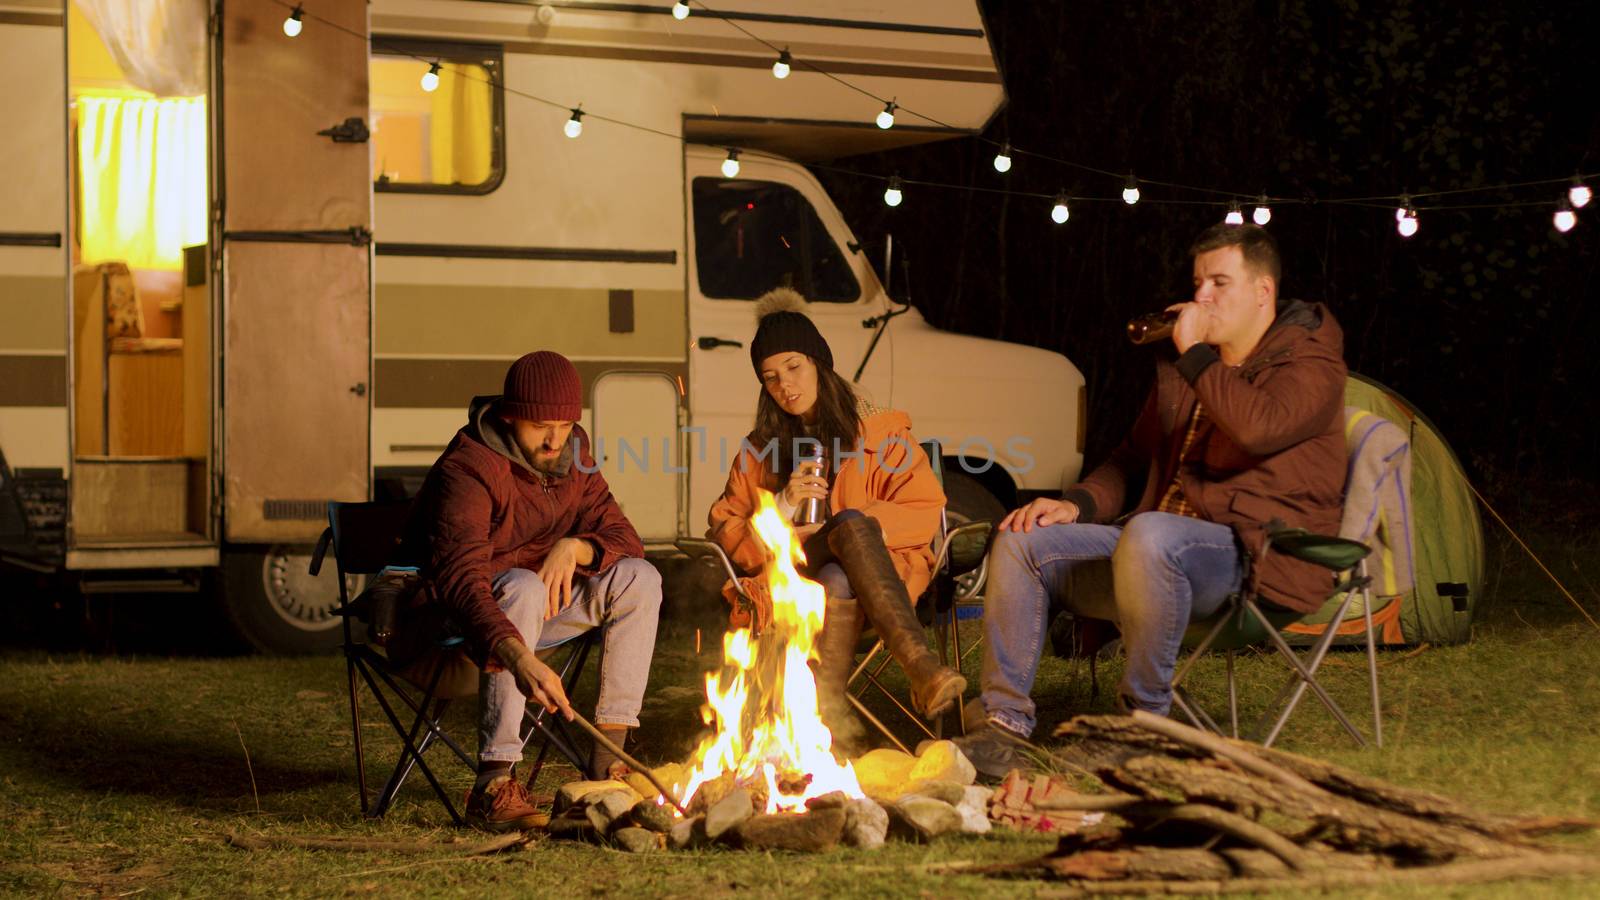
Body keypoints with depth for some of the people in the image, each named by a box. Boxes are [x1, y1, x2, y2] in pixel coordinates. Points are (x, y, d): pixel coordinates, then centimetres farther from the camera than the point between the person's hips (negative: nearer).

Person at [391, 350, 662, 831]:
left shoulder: (572, 453, -1)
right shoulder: (467, 470, -25)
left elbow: (623, 538, 1)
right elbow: (461, 578, -39)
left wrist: (575, 547, -24)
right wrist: (521, 659, -54)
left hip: (541, 605, 7)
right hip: (446, 619, -7)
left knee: (638, 577, -10)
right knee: (523, 588, -38)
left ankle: (608, 757, -12)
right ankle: (493, 784, -41)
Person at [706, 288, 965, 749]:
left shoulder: (877, 431, 11)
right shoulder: (759, 450, 19)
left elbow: (925, 510, 0)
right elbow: (725, 532, 9)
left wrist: (847, 529, -13)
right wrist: (782, 509, -10)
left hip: (879, 571, -1)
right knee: (836, 583, -38)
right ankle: (921, 667, -52)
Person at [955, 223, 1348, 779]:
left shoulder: (1310, 363, -3)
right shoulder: (1180, 372, 21)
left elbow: (1258, 429, -25)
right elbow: (1133, 460, 28)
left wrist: (1195, 353, -14)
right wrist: (1077, 504, 7)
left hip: (1257, 560, -8)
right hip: (1157, 545, 8)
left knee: (1148, 536, -40)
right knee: (1021, 541, -6)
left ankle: (1144, 723, -24)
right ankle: (1004, 724, -11)